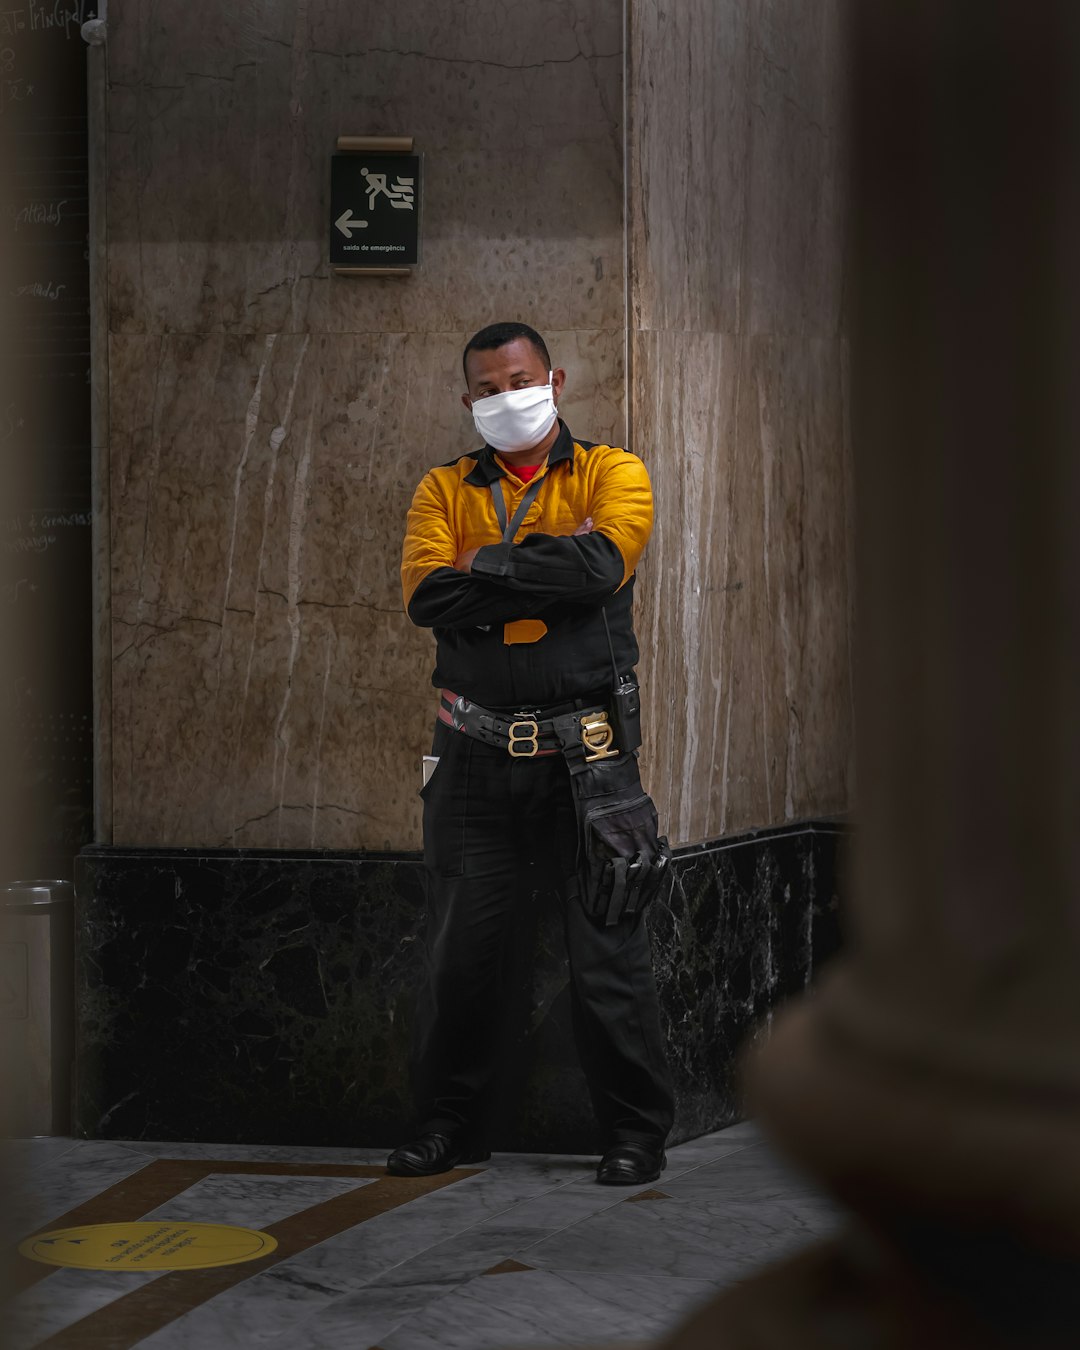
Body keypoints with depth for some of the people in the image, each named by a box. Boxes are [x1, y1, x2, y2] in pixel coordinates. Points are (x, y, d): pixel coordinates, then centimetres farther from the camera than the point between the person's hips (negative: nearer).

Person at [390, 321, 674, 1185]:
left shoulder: (611, 475, 4)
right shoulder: (446, 490, 10)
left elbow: (602, 564, -17)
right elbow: (427, 594, -8)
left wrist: (486, 567, -10)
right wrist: (548, 570, -13)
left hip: (586, 754, -2)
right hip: (477, 757, 2)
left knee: (610, 954, 0)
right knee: (462, 952, 8)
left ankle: (637, 1133, 12)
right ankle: (450, 1126, 21)